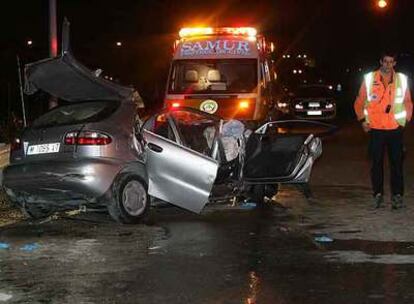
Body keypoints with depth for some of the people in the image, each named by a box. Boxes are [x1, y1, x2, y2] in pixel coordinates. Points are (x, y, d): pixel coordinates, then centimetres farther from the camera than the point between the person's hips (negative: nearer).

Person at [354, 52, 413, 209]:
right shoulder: (369, 79, 3)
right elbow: (359, 102, 8)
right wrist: (362, 120, 1)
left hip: (395, 128, 0)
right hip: (375, 129, 0)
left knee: (396, 162, -1)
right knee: (376, 162, 3)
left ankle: (397, 195, 5)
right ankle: (378, 194, 12)